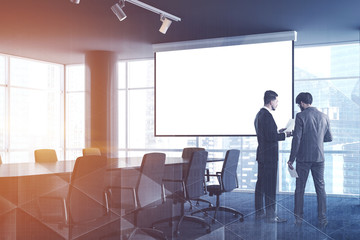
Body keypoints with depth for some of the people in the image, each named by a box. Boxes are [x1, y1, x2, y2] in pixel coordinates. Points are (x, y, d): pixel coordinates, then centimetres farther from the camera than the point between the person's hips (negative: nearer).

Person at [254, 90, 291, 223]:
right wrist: (285, 135, -11)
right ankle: (270, 215, -1)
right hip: (269, 156, -10)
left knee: (261, 183, 14)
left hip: (262, 154, 10)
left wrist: (278, 132, 15)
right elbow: (270, 137, -23)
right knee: (270, 186, -5)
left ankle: (259, 211, 22)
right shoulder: (267, 116, -18)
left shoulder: (260, 114, 13)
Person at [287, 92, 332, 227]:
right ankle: (322, 219, 11)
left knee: (299, 189, 6)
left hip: (303, 158, -4)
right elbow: (329, 138, 11)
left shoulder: (301, 116, -9)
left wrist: (291, 159, -8)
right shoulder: (323, 117, 5)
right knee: (320, 188, 10)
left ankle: (298, 218, 11)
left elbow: (296, 139, -13)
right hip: (319, 158, 4)